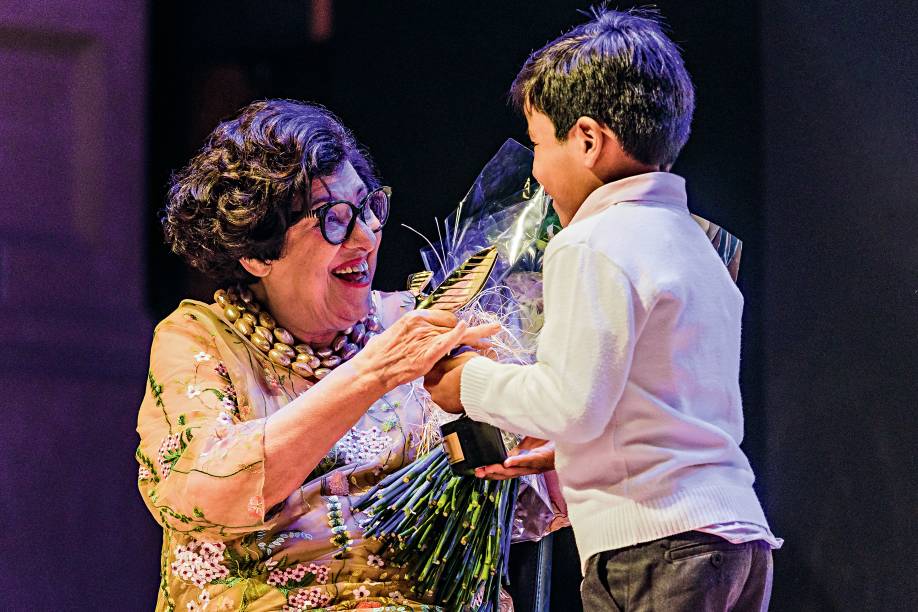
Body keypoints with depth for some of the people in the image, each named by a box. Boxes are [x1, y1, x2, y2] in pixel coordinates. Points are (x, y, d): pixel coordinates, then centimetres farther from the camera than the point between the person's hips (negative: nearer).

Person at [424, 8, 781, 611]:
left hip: (652, 545, -9)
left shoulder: (591, 247, -9)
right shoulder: (695, 244, 21)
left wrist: (474, 381, 0)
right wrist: (563, 450, 25)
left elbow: (573, 404, -16)